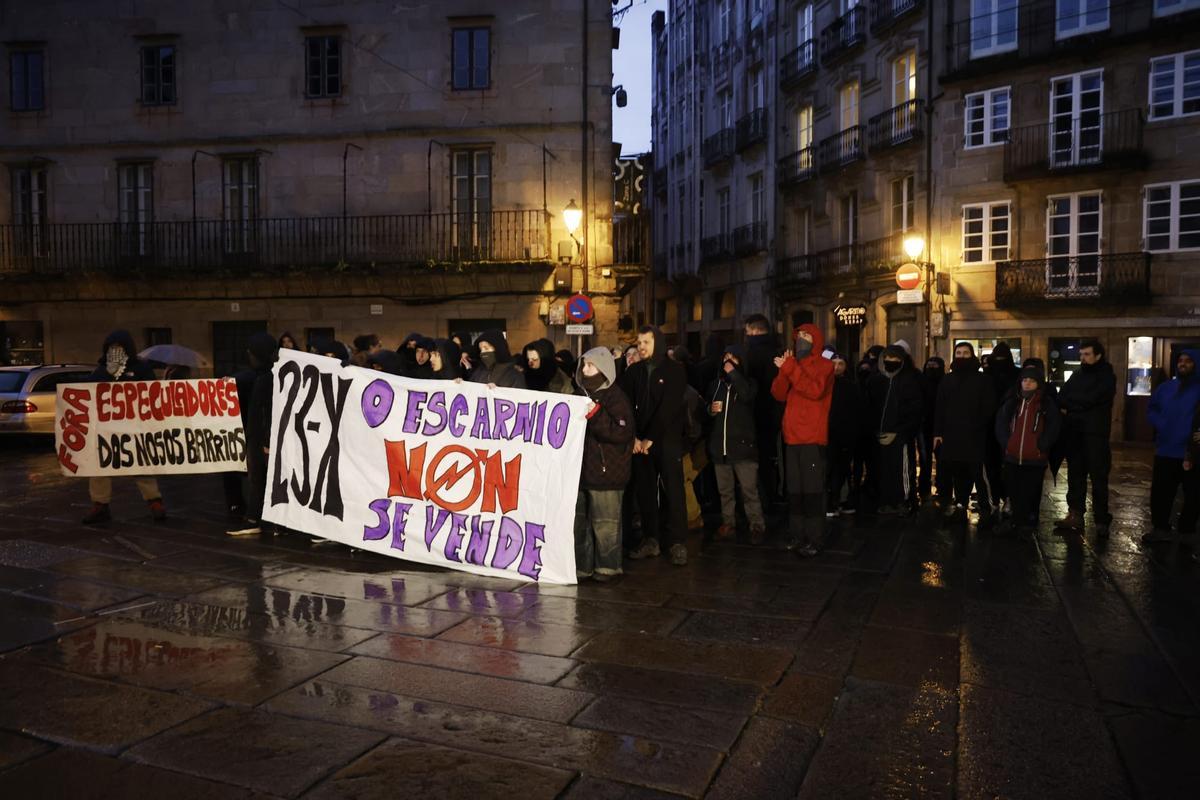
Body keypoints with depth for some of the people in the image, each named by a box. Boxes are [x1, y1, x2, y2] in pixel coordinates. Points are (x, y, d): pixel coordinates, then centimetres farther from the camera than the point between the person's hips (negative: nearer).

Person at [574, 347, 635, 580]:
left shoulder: (616, 398, -9)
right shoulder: (582, 394, 13)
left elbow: (623, 433, -21)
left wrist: (595, 415, -24)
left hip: (606, 472, -8)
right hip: (581, 470, 8)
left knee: (605, 523, 0)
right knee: (579, 521, 13)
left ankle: (608, 567, 13)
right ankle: (582, 564, 24)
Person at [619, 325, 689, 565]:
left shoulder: (674, 370, -2)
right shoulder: (633, 371, 10)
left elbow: (668, 408, -10)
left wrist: (650, 438, -13)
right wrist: (633, 437, -8)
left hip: (668, 440, -4)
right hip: (640, 441, 4)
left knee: (673, 492, -5)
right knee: (644, 491, 6)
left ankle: (677, 543, 0)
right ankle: (650, 540, 15)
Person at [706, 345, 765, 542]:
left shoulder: (748, 383, 3)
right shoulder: (715, 385, 15)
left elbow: (747, 395, -21)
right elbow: (704, 408, 25)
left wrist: (733, 373, -14)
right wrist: (710, 410, 2)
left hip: (742, 444, -5)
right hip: (719, 446, 5)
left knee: (749, 491, -9)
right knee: (724, 490, 11)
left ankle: (757, 526, -2)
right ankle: (728, 523, 21)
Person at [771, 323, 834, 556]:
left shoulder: (824, 366, -1)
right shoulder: (793, 365, 17)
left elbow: (815, 390, -20)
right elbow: (779, 394, 6)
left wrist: (790, 369, -19)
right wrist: (783, 371, -9)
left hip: (812, 438, -6)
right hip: (792, 437, 6)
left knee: (812, 490, -7)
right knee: (794, 490, 7)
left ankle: (814, 539, -4)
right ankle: (796, 534, 14)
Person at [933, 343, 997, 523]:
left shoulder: (983, 379, 2)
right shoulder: (947, 380, 14)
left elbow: (989, 408, -2)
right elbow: (939, 407, 12)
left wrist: (978, 426, -12)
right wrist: (937, 432, 5)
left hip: (975, 436, -4)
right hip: (951, 435, 4)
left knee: (979, 473, -9)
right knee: (957, 473, 10)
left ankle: (987, 508, -3)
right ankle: (960, 504, 22)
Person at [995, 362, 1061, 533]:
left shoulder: (1047, 403, -1)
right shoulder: (1012, 401, 9)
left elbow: (1054, 426, -3)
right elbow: (1001, 423, 13)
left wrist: (1041, 446, -8)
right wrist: (1005, 443, 4)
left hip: (1035, 458, -4)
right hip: (1012, 456, 4)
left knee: (1031, 492, 2)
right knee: (1013, 491, 11)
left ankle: (1030, 519, 14)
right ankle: (1017, 518, 24)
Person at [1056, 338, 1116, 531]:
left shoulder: (1107, 377, -2)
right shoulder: (1078, 375, 16)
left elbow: (1089, 399, -16)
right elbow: (1061, 398, 5)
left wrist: (1069, 405, -3)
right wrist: (1076, 405, -14)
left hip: (1095, 435, -5)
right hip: (1074, 434, 6)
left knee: (1098, 477, -1)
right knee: (1075, 476, 7)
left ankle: (1101, 519, 4)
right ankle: (1075, 515, 13)